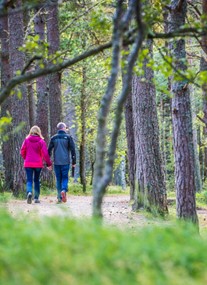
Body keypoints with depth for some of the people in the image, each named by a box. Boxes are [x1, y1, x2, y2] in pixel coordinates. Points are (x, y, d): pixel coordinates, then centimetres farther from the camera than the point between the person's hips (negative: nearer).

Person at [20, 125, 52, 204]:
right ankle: (36, 198, 15)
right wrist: (49, 163, 1)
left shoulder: (26, 140, -1)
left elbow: (22, 152, 3)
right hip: (38, 164, 0)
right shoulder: (41, 141, -5)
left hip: (28, 164, 0)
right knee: (36, 180, 14)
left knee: (29, 180, 1)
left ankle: (29, 192, -28)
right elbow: (45, 153, -8)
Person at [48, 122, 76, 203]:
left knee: (58, 179, 8)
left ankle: (59, 197, 5)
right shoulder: (68, 137, 0)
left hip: (56, 162, 2)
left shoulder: (53, 138, 7)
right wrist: (74, 162, 3)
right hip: (65, 162, -2)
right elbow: (72, 150, -3)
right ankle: (64, 190, -22)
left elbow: (49, 151, 7)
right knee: (65, 177, 5)